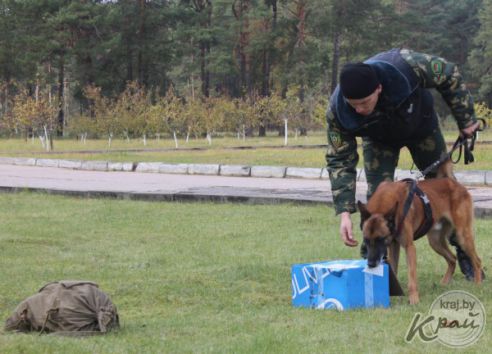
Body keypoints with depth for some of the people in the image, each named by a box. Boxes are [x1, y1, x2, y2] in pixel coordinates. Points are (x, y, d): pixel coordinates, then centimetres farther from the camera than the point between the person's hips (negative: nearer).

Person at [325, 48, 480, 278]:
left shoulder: (404, 66, -44)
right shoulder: (337, 110, -38)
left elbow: (449, 76, -25)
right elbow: (339, 161, -28)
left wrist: (465, 119, -18)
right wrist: (344, 212, -36)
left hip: (421, 125, 1)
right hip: (379, 138, 0)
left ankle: (465, 254, 25)